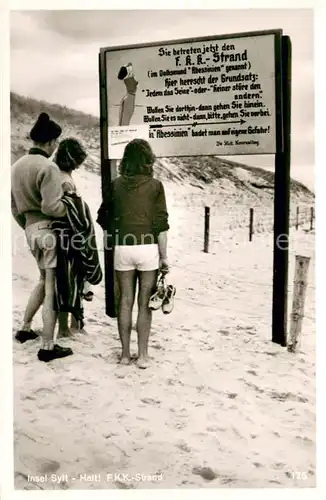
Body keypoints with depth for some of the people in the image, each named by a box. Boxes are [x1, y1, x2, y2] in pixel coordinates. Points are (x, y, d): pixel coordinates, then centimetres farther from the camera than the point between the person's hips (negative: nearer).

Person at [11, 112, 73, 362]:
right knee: (52, 287, -1)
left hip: (32, 229, 9)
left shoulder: (18, 165, 10)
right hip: (49, 230, -9)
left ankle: (25, 328, 34)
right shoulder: (48, 167, -16)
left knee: (45, 280, 25)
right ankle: (48, 346, 8)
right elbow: (51, 207, -22)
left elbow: (14, 206, 14)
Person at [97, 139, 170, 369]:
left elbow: (104, 218, 8)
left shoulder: (116, 185, 4)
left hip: (123, 248, 2)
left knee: (125, 301, 11)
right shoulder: (154, 185, -4)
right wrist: (164, 256, -2)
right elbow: (161, 224, -7)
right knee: (145, 303, 7)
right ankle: (143, 354, 14)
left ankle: (125, 353, 19)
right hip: (148, 247, -2)